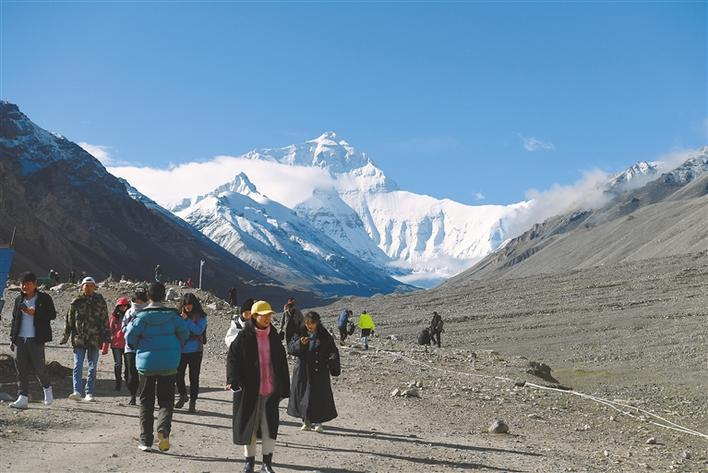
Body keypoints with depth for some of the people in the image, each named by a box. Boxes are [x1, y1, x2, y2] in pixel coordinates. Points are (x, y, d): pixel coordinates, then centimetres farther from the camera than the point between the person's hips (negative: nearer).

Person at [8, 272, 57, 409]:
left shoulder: (44, 298, 0)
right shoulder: (19, 300, 13)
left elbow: (52, 315, -5)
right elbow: (14, 319, 18)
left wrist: (34, 313, -17)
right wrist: (12, 338, 13)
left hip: (36, 340, -4)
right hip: (20, 339, 4)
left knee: (38, 366, -2)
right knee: (21, 368, 0)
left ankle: (47, 388, 25)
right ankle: (23, 398, 2)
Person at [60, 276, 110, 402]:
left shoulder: (100, 301, 5)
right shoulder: (76, 302, 5)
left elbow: (105, 320, 7)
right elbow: (69, 321, 10)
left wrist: (107, 337, 2)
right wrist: (65, 337, 7)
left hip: (94, 340, 0)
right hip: (78, 339, 0)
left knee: (92, 368, 5)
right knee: (77, 366, -9)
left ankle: (89, 393, 12)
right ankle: (77, 392, -14)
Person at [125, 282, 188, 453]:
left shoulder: (141, 315, -7)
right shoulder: (172, 314, -3)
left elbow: (130, 337, -10)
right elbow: (184, 333, 0)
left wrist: (138, 347, 11)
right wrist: (176, 349, 16)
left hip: (146, 363, 0)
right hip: (169, 364, 1)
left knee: (146, 402, 11)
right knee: (166, 400, 9)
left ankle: (146, 440, 11)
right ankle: (163, 429, -17)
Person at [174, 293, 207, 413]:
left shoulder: (201, 316, -1)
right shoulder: (180, 315, 6)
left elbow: (199, 330, -14)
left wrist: (187, 320, -16)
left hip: (195, 351, -2)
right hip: (181, 350, 2)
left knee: (194, 377, 3)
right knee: (178, 374, 0)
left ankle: (193, 402, 13)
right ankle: (183, 395, 26)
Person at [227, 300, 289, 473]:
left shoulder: (274, 337, 7)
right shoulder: (244, 337, -4)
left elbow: (282, 363, 11)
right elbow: (232, 358, -6)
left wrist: (284, 387, 9)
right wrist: (233, 379, -21)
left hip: (271, 390, 3)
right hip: (249, 389, -3)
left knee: (270, 426, 3)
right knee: (249, 425, 7)